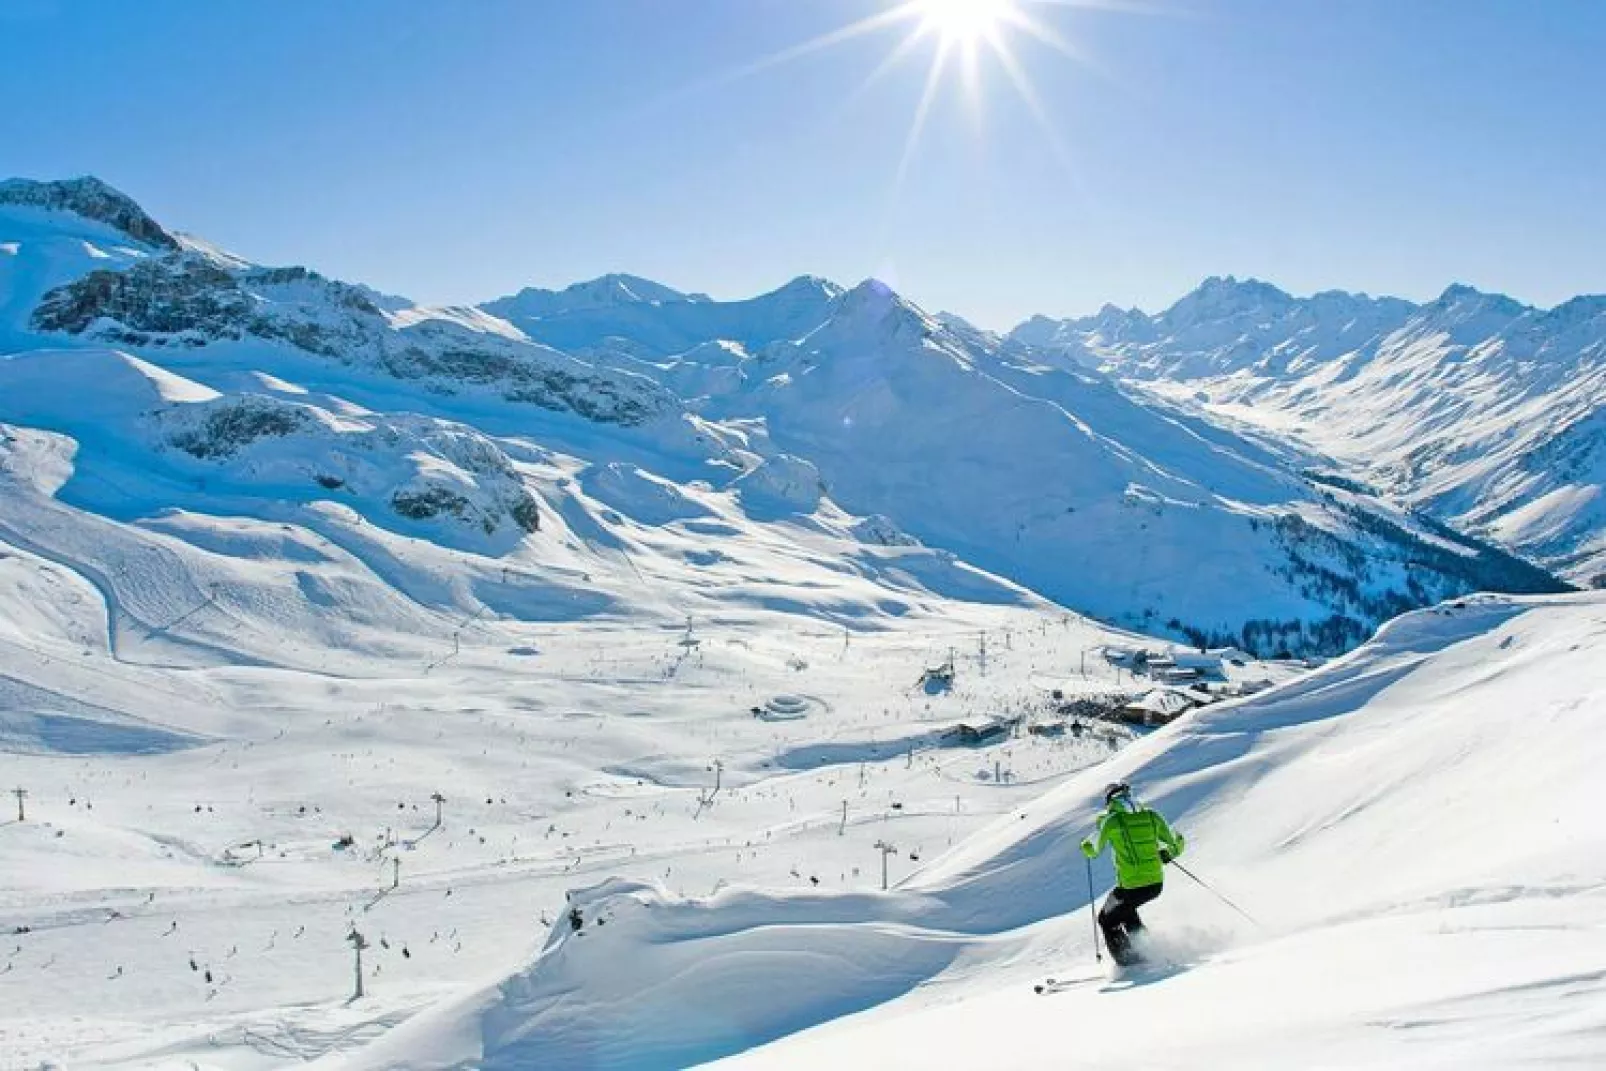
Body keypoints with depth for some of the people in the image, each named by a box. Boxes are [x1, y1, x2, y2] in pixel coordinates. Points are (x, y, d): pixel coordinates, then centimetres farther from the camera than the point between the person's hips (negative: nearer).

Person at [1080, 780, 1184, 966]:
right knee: (1126, 909, 32)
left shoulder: (1111, 820, -8)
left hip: (1130, 886, -5)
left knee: (1107, 919, 20)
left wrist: (1086, 846, 26)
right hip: (1157, 883, 5)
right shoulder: (1152, 816, 3)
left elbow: (1095, 851, 5)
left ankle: (1129, 962, 10)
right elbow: (1175, 848, 7)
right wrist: (1164, 854, 28)